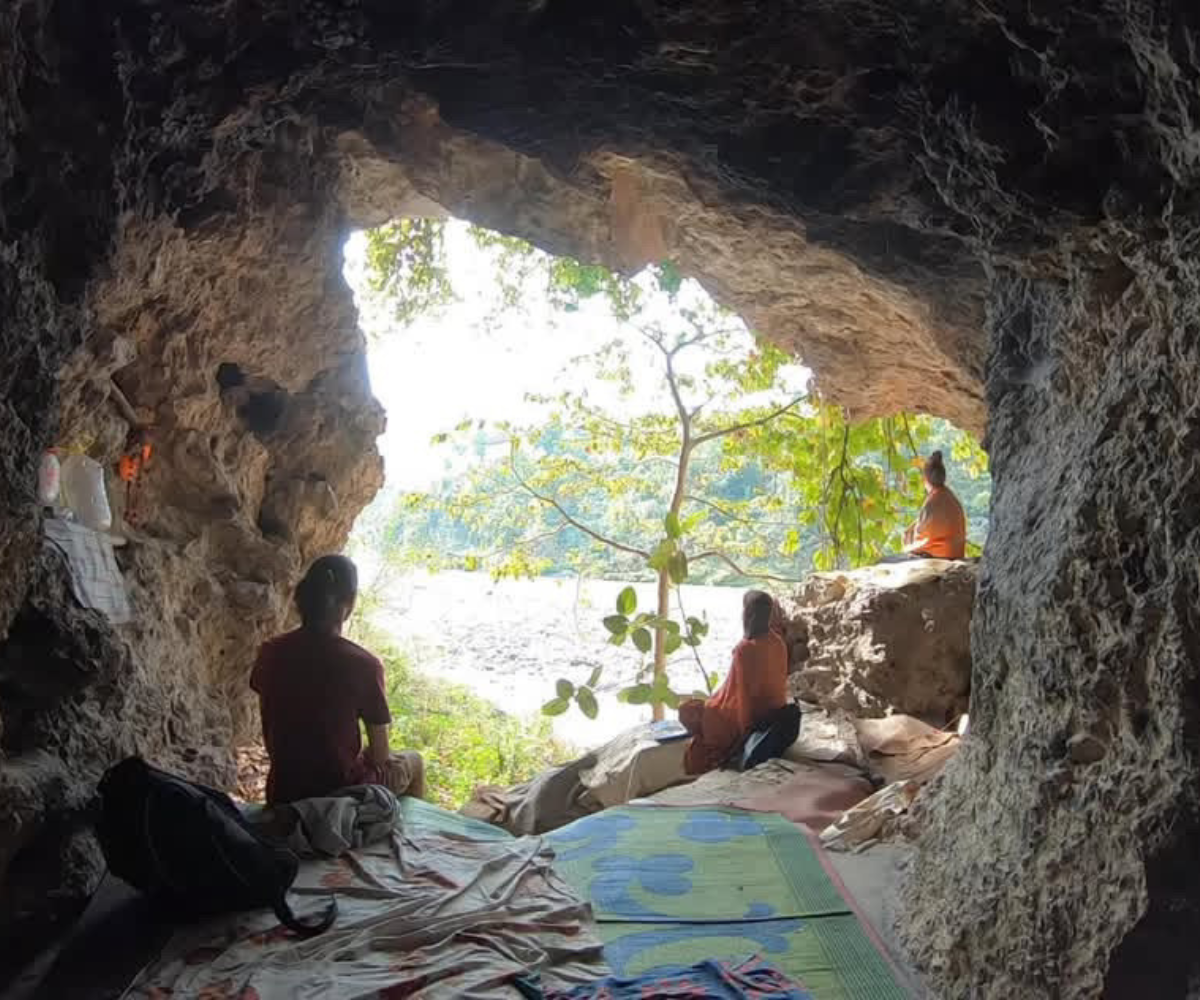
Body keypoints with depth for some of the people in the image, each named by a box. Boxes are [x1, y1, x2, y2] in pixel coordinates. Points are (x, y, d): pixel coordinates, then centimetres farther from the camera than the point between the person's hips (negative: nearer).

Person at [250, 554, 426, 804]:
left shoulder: (270, 653, -9)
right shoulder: (364, 665, -22)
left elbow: (270, 739, 4)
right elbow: (380, 757, -13)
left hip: (283, 793, 5)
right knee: (413, 762, 25)